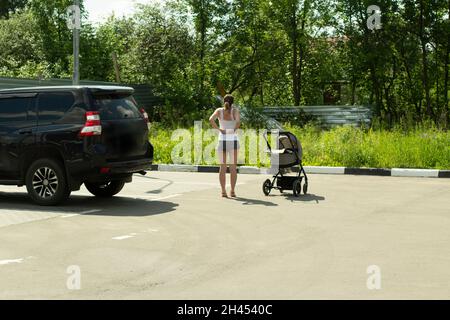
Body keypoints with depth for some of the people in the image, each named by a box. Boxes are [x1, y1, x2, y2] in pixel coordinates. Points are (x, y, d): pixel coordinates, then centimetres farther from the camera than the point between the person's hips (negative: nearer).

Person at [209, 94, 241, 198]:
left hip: (222, 140, 1)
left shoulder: (219, 111, 2)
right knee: (233, 168, 7)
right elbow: (238, 121, -22)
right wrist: (235, 129, -6)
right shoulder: (235, 110, -2)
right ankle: (233, 191, 4)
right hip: (233, 140, -1)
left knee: (223, 167, 6)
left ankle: (223, 191, 1)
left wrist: (219, 129, -8)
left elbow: (211, 119, -16)